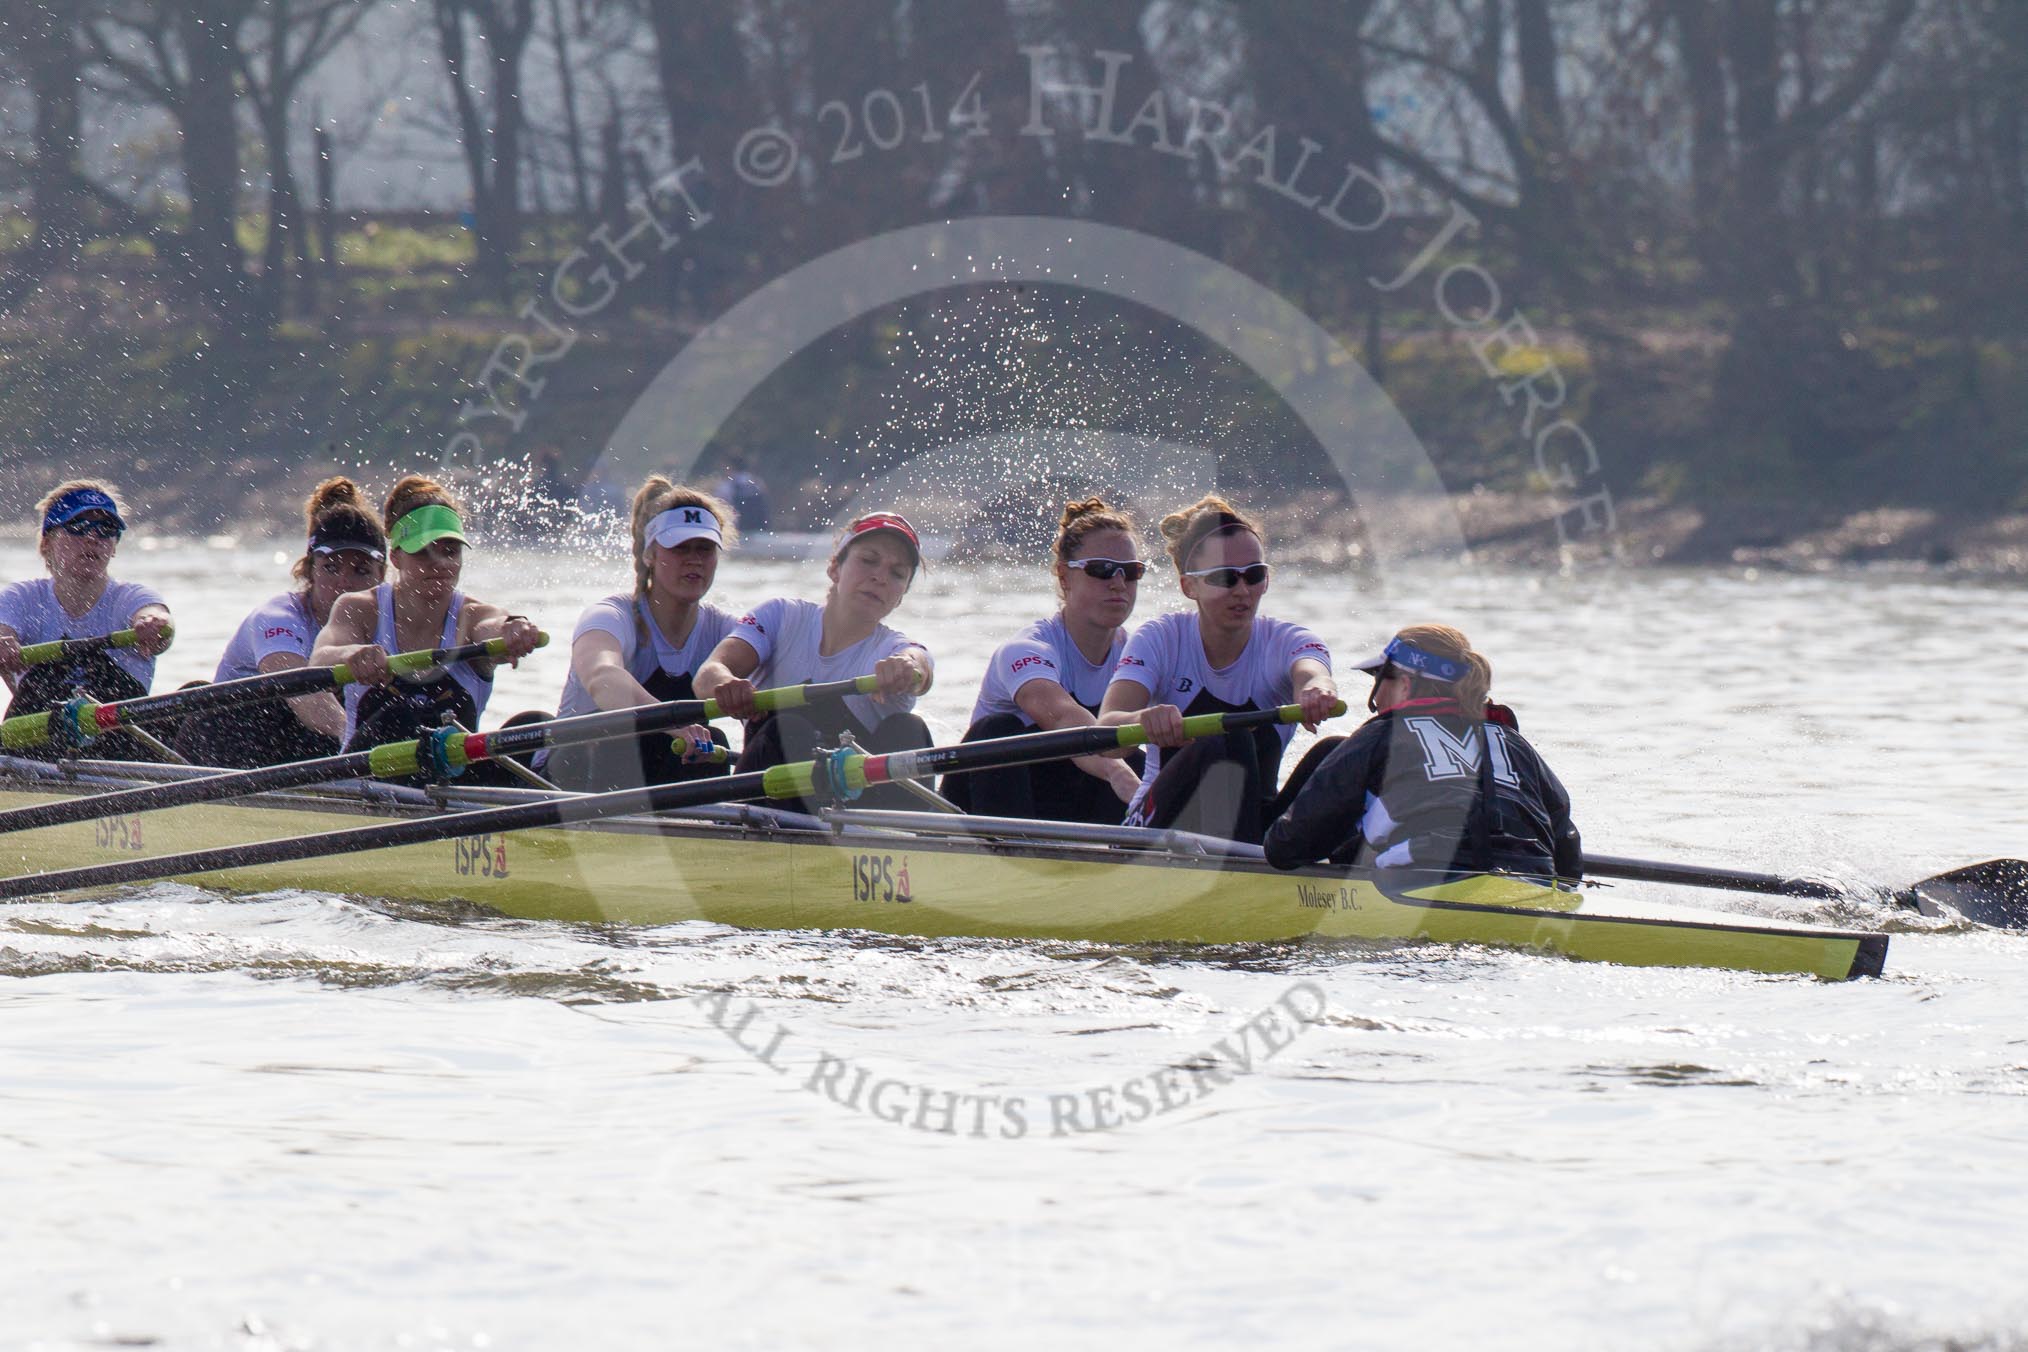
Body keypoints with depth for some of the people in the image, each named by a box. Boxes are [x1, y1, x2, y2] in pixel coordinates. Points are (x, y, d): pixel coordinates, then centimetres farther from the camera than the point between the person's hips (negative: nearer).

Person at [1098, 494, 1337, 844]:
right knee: (1223, 743, -32)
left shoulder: (1287, 642, -1)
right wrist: (1145, 721, -49)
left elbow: (1312, 675, -29)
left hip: (1253, 823, 2)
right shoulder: (1161, 640, -5)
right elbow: (1105, 731, -23)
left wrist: (1316, 691, -56)